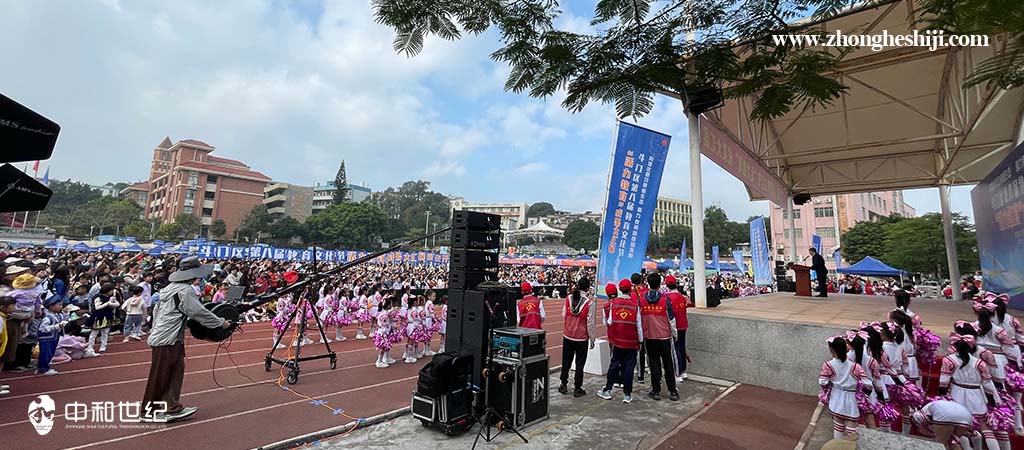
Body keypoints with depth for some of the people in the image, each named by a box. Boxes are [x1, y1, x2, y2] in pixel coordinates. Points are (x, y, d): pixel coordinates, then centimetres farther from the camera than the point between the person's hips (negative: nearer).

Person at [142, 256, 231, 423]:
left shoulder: (171, 288, 10)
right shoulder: (185, 291, -19)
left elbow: (156, 309, 18)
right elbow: (200, 313, -18)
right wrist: (221, 323, -9)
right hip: (167, 341, -9)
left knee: (176, 371, 9)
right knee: (160, 377, 4)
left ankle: (172, 408, 13)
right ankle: (149, 410, 18)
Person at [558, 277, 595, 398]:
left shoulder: (568, 298, -5)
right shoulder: (589, 303, -15)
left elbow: (564, 315, 5)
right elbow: (590, 323, -10)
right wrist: (592, 339, -1)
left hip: (567, 336, 3)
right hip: (582, 338, -3)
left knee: (566, 361, 16)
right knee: (580, 363, 9)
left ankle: (564, 385, 26)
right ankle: (577, 389, 16)